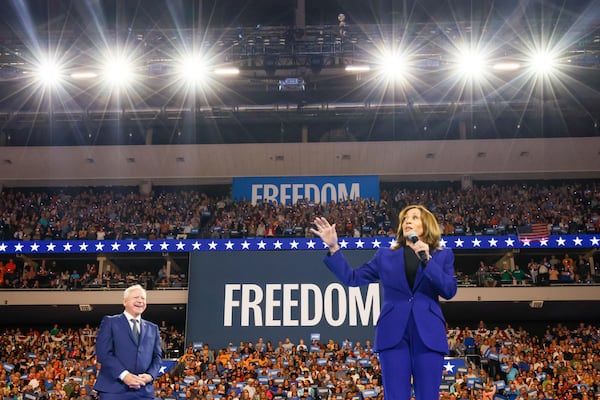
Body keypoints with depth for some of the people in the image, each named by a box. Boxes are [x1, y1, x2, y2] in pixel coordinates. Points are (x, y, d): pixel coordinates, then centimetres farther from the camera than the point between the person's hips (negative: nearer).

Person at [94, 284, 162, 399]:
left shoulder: (153, 328, 20)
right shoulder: (110, 322, 7)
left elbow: (157, 356, 16)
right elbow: (103, 352, -5)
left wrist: (150, 375, -6)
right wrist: (124, 375, -16)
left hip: (144, 391, 4)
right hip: (114, 389, -4)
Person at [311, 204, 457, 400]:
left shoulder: (443, 255, 12)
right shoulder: (385, 256, 15)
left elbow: (449, 291, -2)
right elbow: (352, 278, 13)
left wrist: (427, 260, -11)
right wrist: (333, 247, 5)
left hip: (428, 334, 0)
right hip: (394, 333, 1)